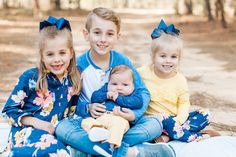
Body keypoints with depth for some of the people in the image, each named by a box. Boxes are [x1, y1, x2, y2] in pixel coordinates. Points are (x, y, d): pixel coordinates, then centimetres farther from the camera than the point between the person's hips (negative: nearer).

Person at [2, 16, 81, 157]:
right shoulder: (30, 78, -7)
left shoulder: (73, 80, 3)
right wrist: (36, 122, -13)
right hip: (27, 130, -5)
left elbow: (72, 107, 17)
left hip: (56, 131, 5)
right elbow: (10, 109, -2)